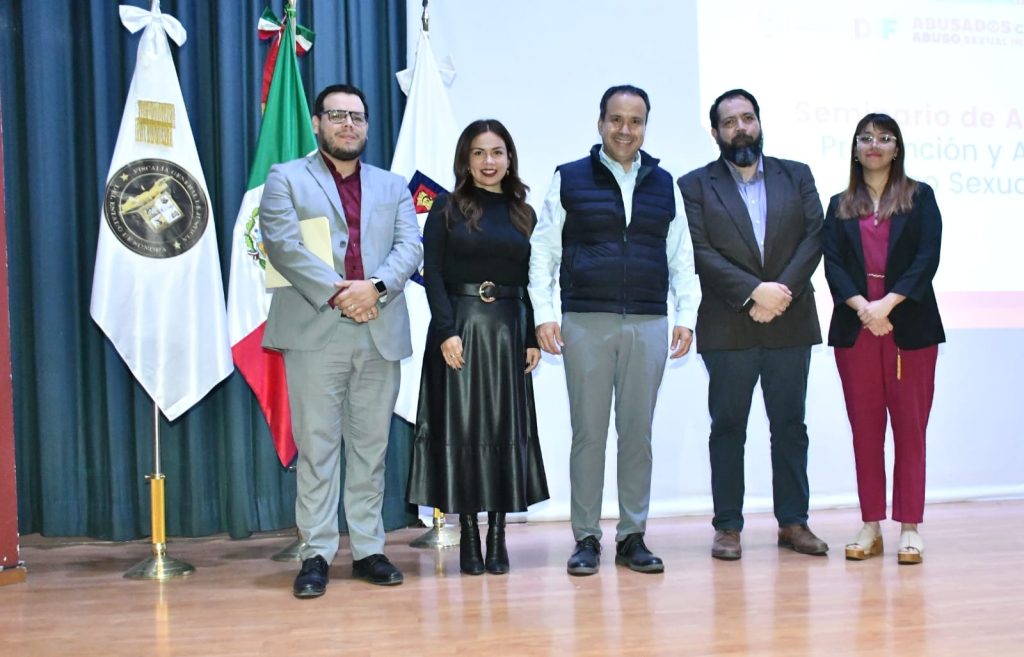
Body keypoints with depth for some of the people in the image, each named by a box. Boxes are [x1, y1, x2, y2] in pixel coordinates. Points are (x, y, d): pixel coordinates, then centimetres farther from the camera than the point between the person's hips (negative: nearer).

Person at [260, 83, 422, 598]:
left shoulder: (392, 186, 20)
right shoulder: (286, 179, 10)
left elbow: (410, 247, 6)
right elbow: (283, 243, -5)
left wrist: (375, 285, -13)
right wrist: (336, 292, -15)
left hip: (380, 333, 3)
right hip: (315, 332, -3)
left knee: (372, 446, 7)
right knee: (317, 445, -1)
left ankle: (368, 549, 14)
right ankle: (316, 554, 6)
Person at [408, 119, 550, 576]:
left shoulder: (523, 214, 12)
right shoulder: (447, 210, 4)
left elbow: (532, 281, 11)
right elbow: (433, 273, -4)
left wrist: (533, 337, 2)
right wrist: (447, 330, -14)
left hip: (508, 329, 3)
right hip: (460, 327, -3)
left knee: (506, 429, 3)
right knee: (461, 427, -1)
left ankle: (497, 535, 10)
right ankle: (468, 533, 6)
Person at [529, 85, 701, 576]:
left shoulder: (664, 185, 13)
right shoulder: (570, 180, 5)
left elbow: (681, 258, 13)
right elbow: (543, 250, 3)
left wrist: (686, 316, 4)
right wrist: (543, 313, -6)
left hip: (648, 324, 2)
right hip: (585, 323, -2)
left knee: (638, 432, 6)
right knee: (588, 432, 3)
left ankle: (632, 536, 16)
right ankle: (586, 539, 12)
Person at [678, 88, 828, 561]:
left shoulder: (797, 176, 12)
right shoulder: (695, 185, 4)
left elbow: (814, 238, 2)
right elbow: (700, 253, -7)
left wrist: (783, 291, -12)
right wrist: (753, 292, -16)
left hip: (790, 322, 2)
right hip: (727, 327, -2)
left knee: (790, 427, 8)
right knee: (728, 428, 4)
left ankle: (793, 522, 17)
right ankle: (728, 526, 11)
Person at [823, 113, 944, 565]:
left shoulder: (919, 197, 8)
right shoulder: (840, 206, 14)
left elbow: (927, 258, -3)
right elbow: (832, 263, 3)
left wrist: (888, 303, -15)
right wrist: (861, 306, -14)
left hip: (909, 326, -2)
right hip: (855, 327, 2)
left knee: (910, 426, -1)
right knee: (864, 427, 4)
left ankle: (909, 528, 5)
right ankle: (870, 527, 10)